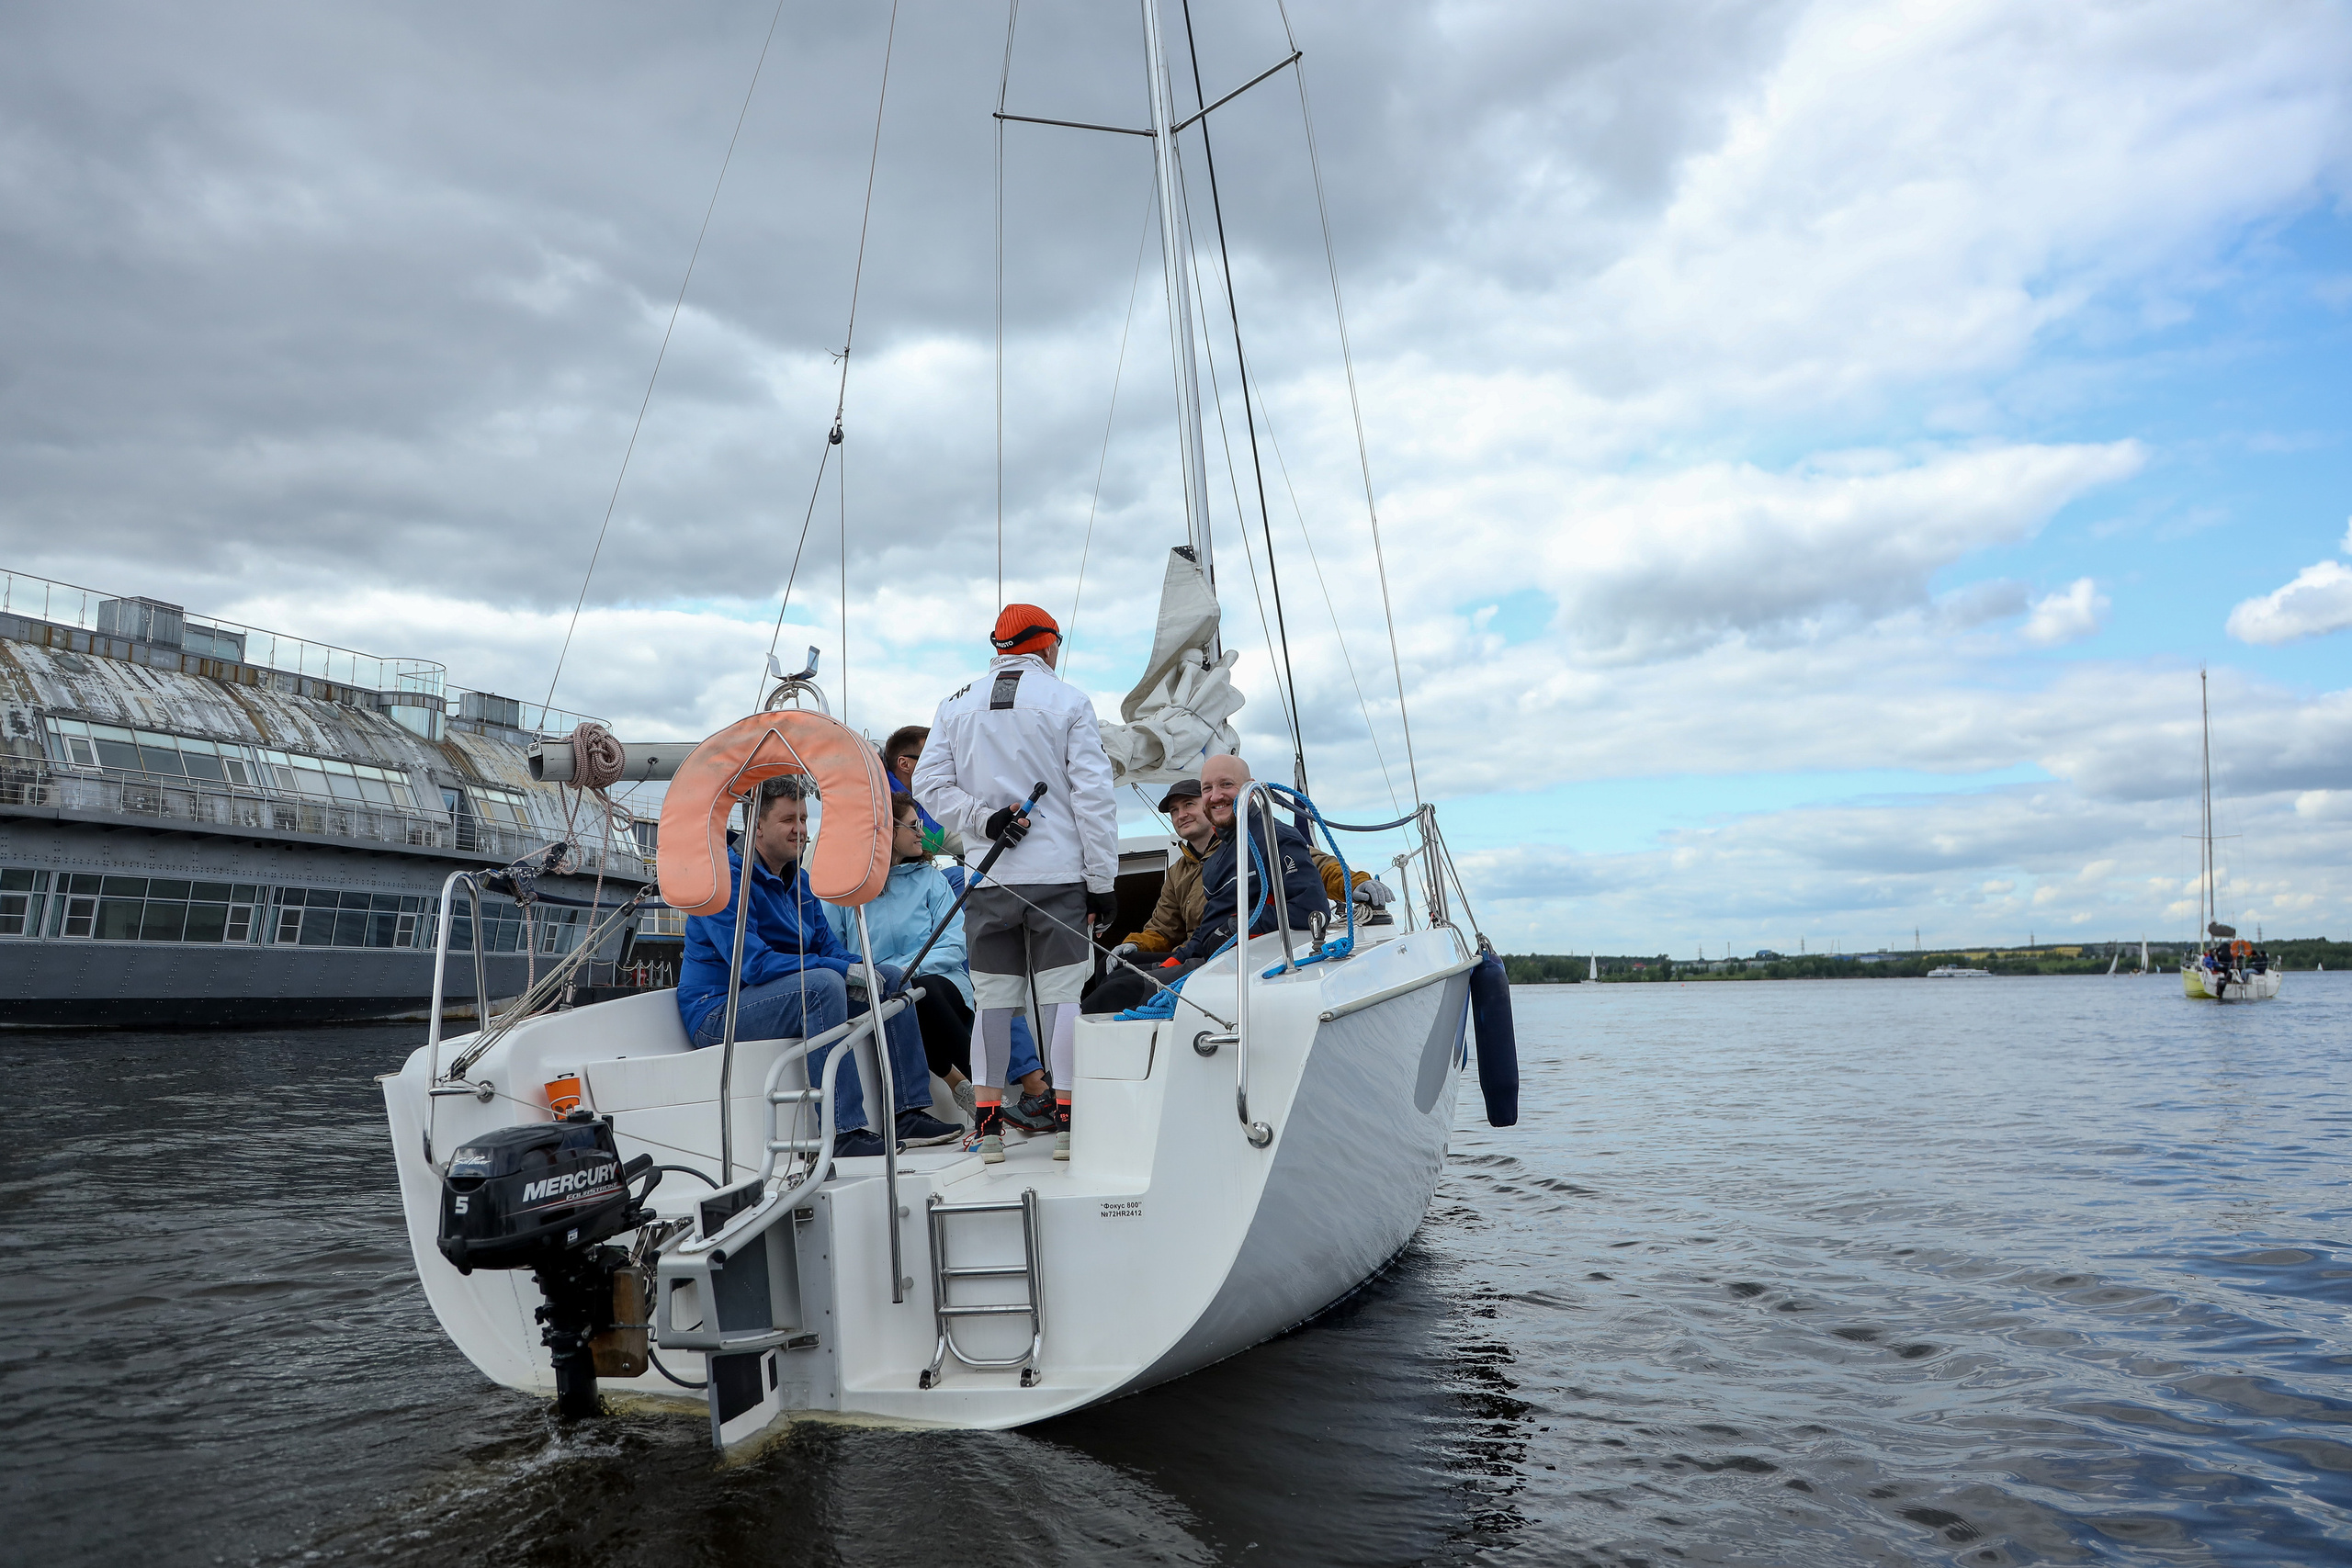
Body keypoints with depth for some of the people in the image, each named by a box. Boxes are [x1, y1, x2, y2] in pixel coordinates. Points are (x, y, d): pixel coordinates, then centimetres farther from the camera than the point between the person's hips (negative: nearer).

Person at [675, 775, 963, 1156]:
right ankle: (843, 1129, -35)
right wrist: (840, 969, -28)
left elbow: (827, 946, 11)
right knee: (822, 983, -34)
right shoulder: (727, 877, -16)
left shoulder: (799, 879, 13)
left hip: (785, 998, 9)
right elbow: (752, 964, -26)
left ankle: (909, 1112, -3)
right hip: (719, 1011, -9)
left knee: (891, 977, 1)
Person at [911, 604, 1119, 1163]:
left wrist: (984, 819, -3)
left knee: (993, 997, 9)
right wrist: (1102, 880, -1)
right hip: (1059, 874, -3)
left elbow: (929, 784, 4)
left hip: (988, 875, 3)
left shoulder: (957, 705, 11)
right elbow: (1093, 795, -4)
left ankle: (988, 1118, 12)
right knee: (1063, 993, 2)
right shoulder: (1067, 701, 0)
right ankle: (1068, 1121, 3)